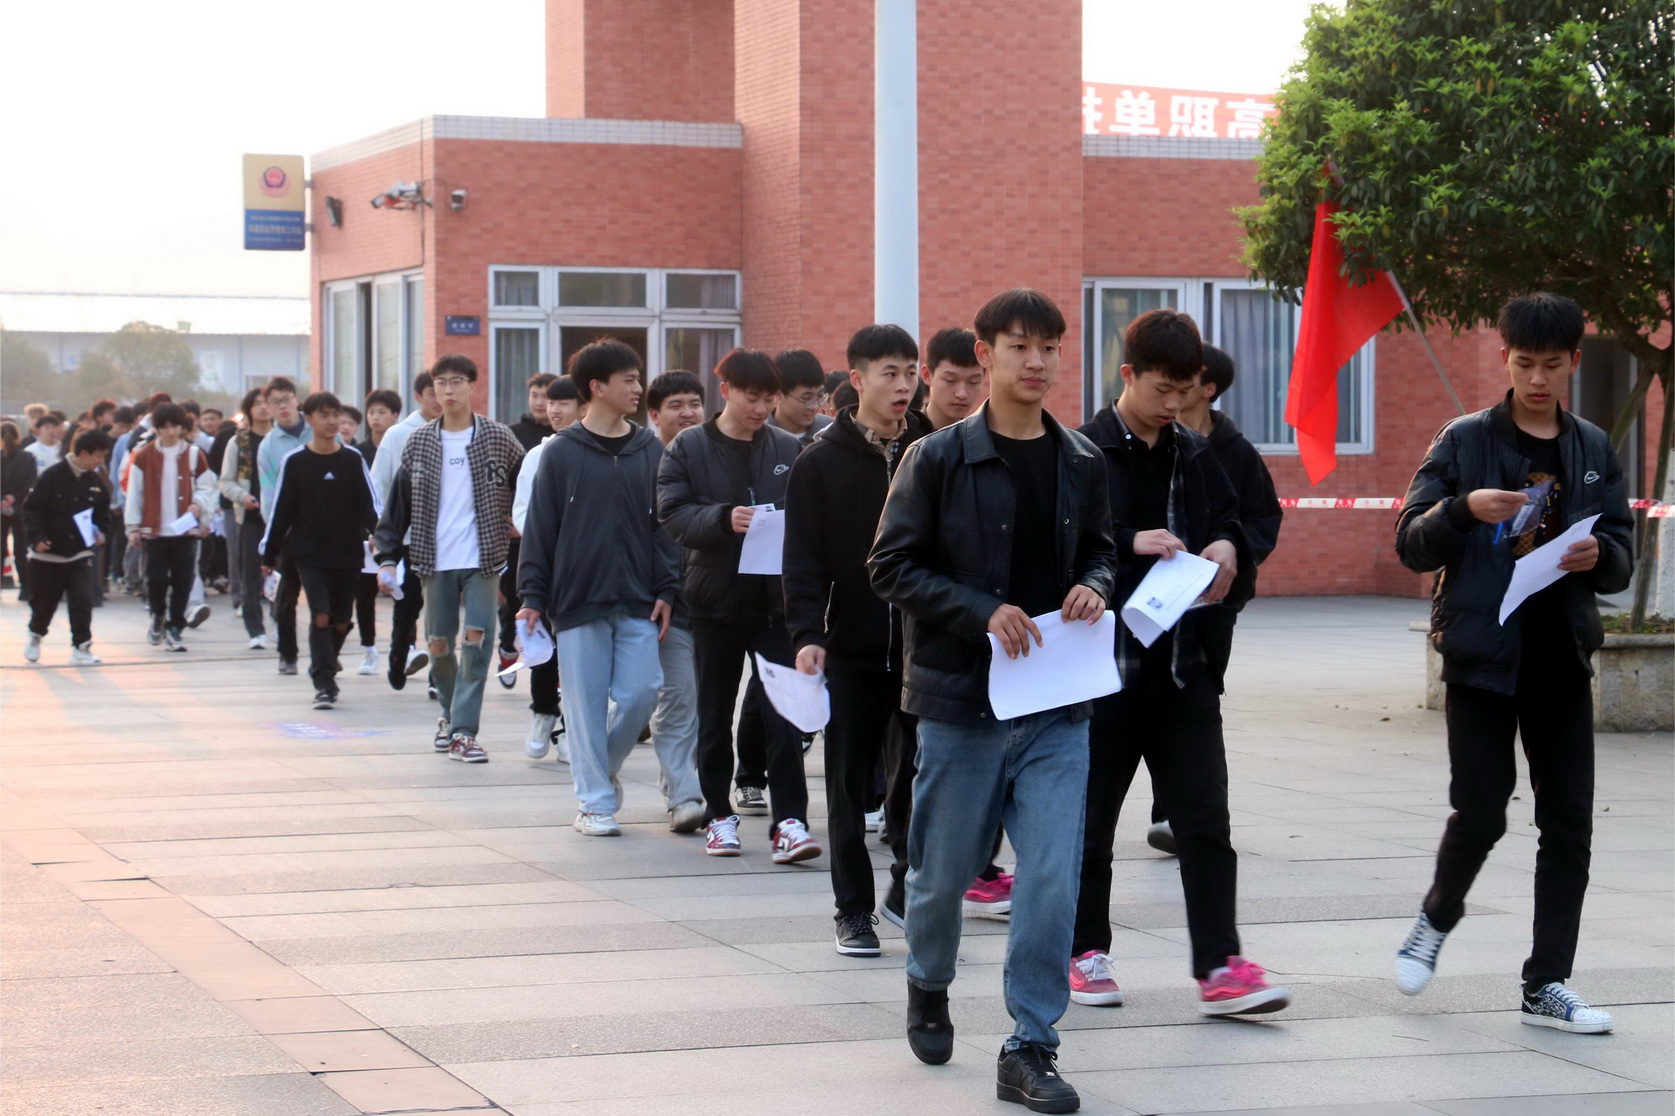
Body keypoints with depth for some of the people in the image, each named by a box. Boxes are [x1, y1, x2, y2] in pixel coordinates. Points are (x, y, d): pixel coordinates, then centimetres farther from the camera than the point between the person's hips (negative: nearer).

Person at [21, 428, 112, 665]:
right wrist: (36, 537, -21)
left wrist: (101, 530, -3)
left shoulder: (96, 482, 0)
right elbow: (32, 508, -12)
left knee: (82, 600, -10)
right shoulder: (52, 477, -14)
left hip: (81, 553, 3)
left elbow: (103, 511, 15)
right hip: (48, 554, -3)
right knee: (43, 601, 12)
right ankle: (36, 635, 40)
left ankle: (81, 647, -3)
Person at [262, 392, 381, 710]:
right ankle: (324, 685, -10)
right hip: (309, 554, -2)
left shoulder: (353, 460, 2)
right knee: (320, 617, -14)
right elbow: (281, 509, 3)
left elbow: (368, 504, 0)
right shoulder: (295, 462, -1)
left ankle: (323, 670, 32)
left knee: (341, 621, 8)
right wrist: (269, 554, 3)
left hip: (348, 554, 2)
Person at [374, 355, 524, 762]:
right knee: (438, 644, 7)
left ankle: (463, 731, -7)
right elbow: (399, 503, 7)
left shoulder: (498, 439, 1)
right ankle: (451, 713, 31)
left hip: (483, 559, -2)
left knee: (477, 639, -11)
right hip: (435, 559, 2)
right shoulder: (419, 443, 6)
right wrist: (386, 557, 3)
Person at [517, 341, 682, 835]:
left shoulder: (651, 451, 8)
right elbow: (540, 527, 2)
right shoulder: (561, 452, 1)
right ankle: (596, 801, 9)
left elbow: (666, 524, 9)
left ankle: (605, 767, 23)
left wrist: (666, 590, 0)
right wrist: (533, 597, -3)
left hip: (639, 604, 2)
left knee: (640, 693, -3)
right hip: (578, 603, -2)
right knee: (587, 702, 0)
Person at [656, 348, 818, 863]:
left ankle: (789, 821, -8)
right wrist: (724, 518, -24)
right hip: (716, 598, 0)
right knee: (715, 713, 10)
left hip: (775, 598, 0)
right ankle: (720, 816, 21)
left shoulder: (789, 449, 6)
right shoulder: (688, 448, 1)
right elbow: (672, 512, -7)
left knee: (783, 713, -6)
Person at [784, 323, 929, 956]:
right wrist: (807, 633, -15)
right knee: (850, 785, 4)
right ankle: (854, 910, 13)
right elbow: (803, 560, -3)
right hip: (852, 649, -1)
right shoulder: (821, 463, 1)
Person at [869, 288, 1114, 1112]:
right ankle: (928, 985, 41)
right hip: (960, 698, -2)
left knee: (1052, 880, -7)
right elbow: (892, 566, -6)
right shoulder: (938, 458, -5)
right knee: (944, 868, 11)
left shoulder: (1080, 463, 6)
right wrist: (982, 612, -18)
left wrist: (1093, 587, -4)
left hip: (1057, 705, 2)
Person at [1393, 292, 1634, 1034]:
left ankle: (1546, 986, 8)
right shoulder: (1465, 442, 0)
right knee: (1480, 814, -4)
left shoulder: (1594, 452, 10)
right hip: (1482, 655, -3)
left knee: (1570, 824, 1)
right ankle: (1437, 919, 25)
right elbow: (1412, 546, -3)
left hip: (1561, 659, 3)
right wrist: (1464, 508, -21)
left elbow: (1621, 561, 11)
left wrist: (1599, 555, -12)